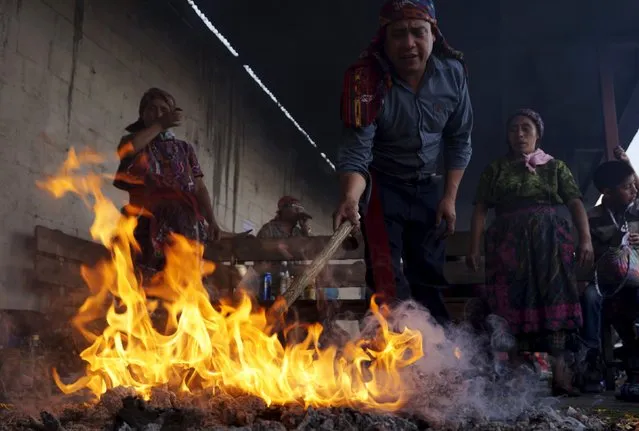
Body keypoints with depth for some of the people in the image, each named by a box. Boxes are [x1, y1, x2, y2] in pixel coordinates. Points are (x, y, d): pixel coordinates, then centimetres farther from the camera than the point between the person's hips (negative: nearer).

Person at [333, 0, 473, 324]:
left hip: (427, 188, 4)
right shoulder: (366, 81, -25)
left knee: (429, 276, 10)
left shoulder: (452, 72, -12)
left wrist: (450, 197, -4)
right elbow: (355, 154, -28)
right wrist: (350, 197, -48)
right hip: (381, 184, -3)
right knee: (387, 279, -13)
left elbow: (459, 141, 0)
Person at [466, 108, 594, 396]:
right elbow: (481, 209, 6)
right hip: (510, 243, 1)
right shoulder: (495, 170, 14)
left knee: (554, 300, -9)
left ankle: (559, 371, -12)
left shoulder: (555, 167, 14)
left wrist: (585, 238, -12)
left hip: (549, 240, 0)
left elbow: (575, 203, 3)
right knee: (514, 303, -3)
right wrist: (474, 247, -5)